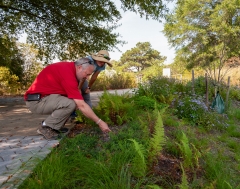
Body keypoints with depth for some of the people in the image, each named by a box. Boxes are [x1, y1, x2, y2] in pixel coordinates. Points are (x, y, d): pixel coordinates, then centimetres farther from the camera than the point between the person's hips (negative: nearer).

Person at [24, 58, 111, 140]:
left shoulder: (69, 67, 5)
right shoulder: (68, 73, -26)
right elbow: (81, 105, -27)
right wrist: (99, 122, -21)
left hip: (43, 96, 10)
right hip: (36, 100, -10)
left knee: (76, 101, 5)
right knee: (71, 104, -29)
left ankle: (55, 126, 10)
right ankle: (46, 127, -8)